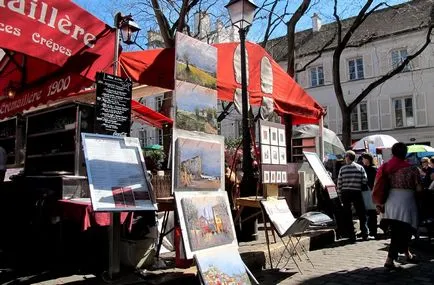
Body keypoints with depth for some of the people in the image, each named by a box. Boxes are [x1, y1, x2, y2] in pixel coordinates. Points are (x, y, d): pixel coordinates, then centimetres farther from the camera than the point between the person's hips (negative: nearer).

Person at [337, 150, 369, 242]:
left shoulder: (342, 169, -2)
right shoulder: (360, 167, 1)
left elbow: (339, 183, -2)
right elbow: (365, 181, -2)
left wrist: (340, 192, 9)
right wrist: (359, 187, 15)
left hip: (345, 193, 0)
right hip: (357, 193, 0)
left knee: (347, 215, 7)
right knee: (362, 214, 12)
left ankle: (351, 235, 8)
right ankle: (364, 234, 12)